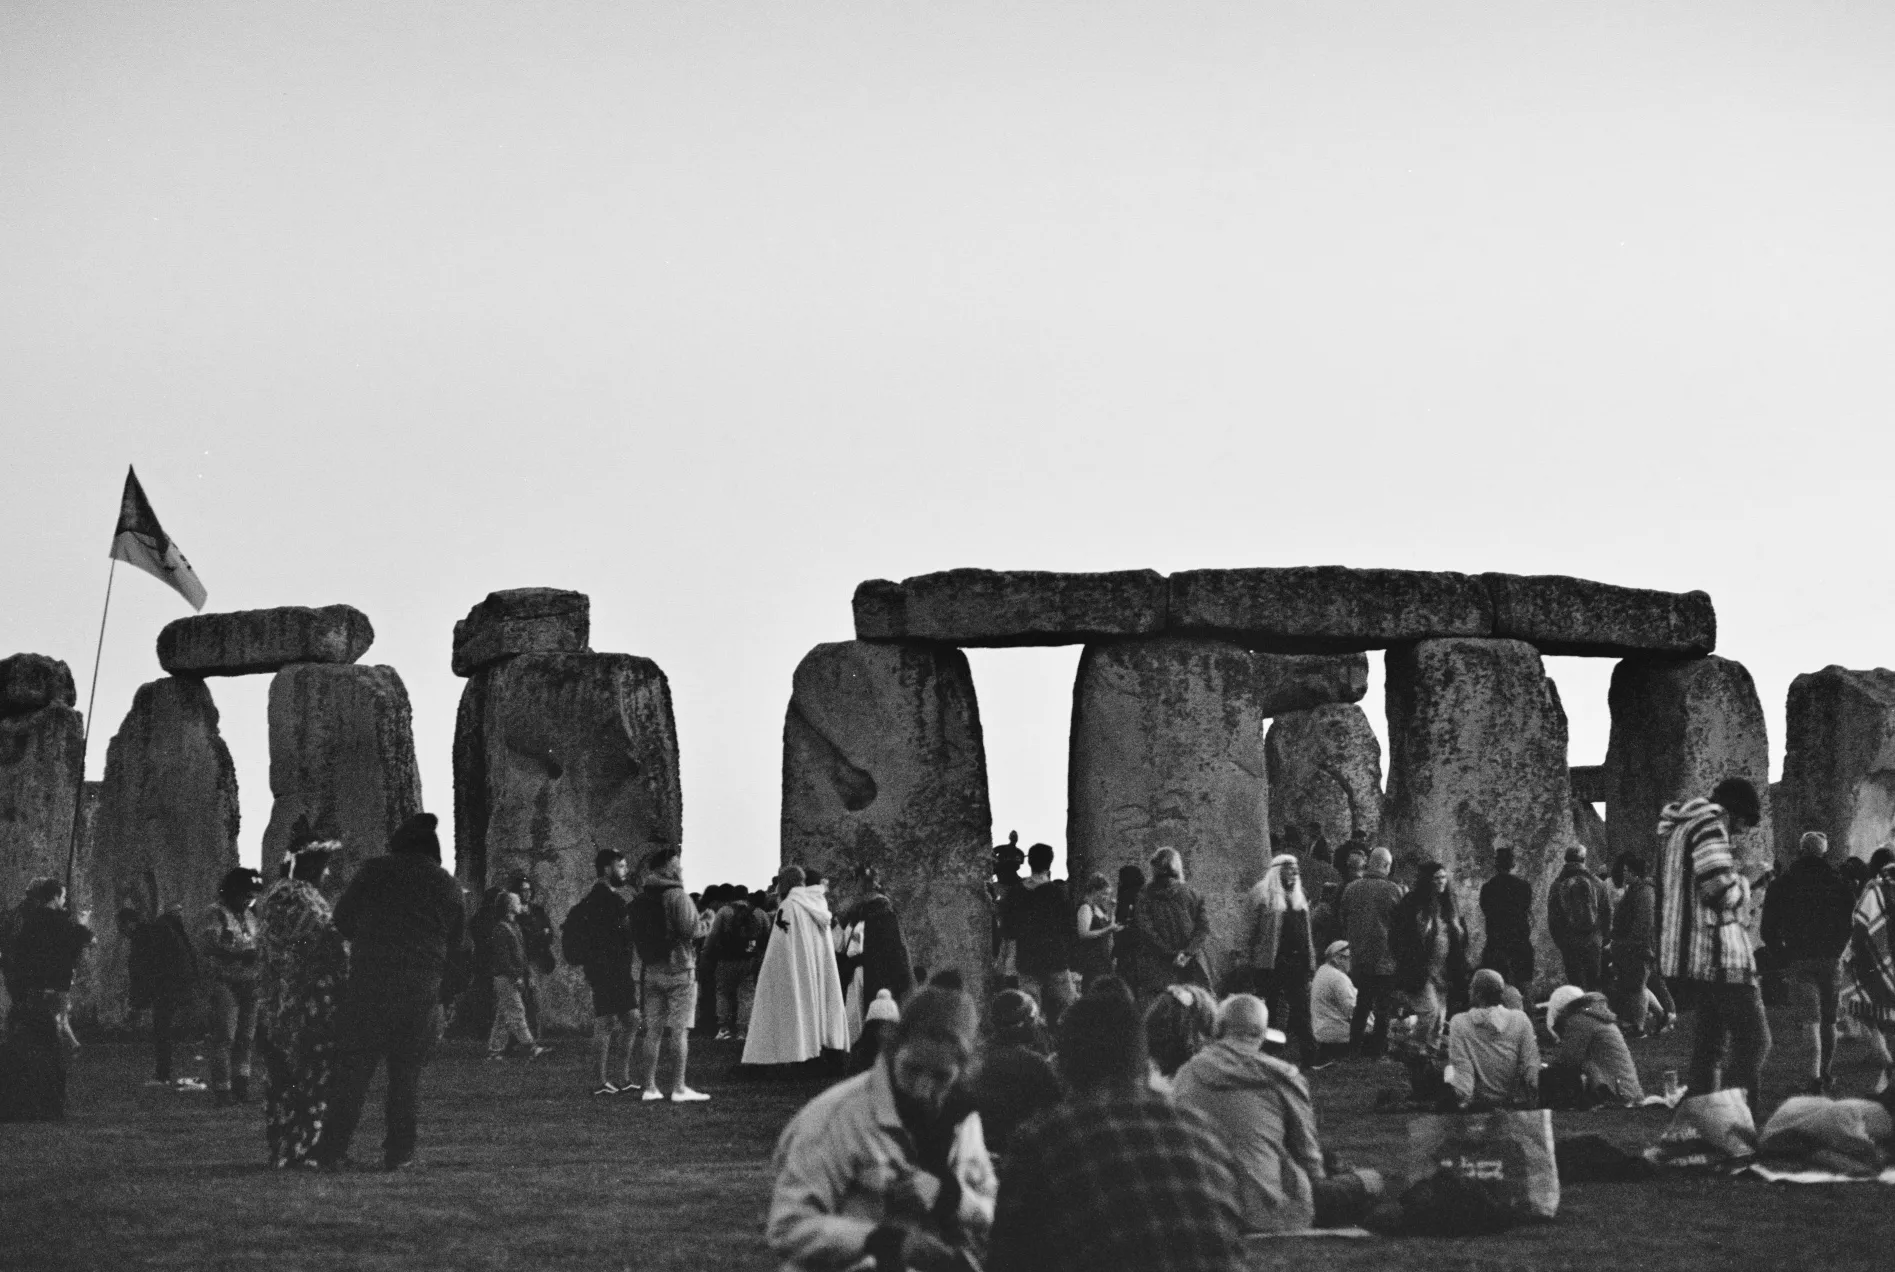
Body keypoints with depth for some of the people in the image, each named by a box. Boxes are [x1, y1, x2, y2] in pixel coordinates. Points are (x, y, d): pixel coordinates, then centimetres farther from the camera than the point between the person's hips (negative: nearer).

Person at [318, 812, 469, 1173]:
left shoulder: (373, 872, 2)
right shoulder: (446, 885, 8)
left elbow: (342, 920, 7)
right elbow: (459, 947, 11)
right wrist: (446, 991, 19)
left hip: (368, 982, -1)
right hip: (423, 992, 2)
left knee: (352, 1069, 3)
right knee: (407, 1073, 9)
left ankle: (333, 1150, -1)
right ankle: (400, 1152, 7)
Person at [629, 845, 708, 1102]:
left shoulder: (641, 898, 10)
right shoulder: (677, 896, -13)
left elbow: (635, 936, 12)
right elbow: (689, 931, -18)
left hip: (650, 970, 7)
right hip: (678, 968, -7)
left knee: (652, 1030, 8)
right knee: (679, 1030, -4)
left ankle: (649, 1087, 9)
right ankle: (679, 1088, -6)